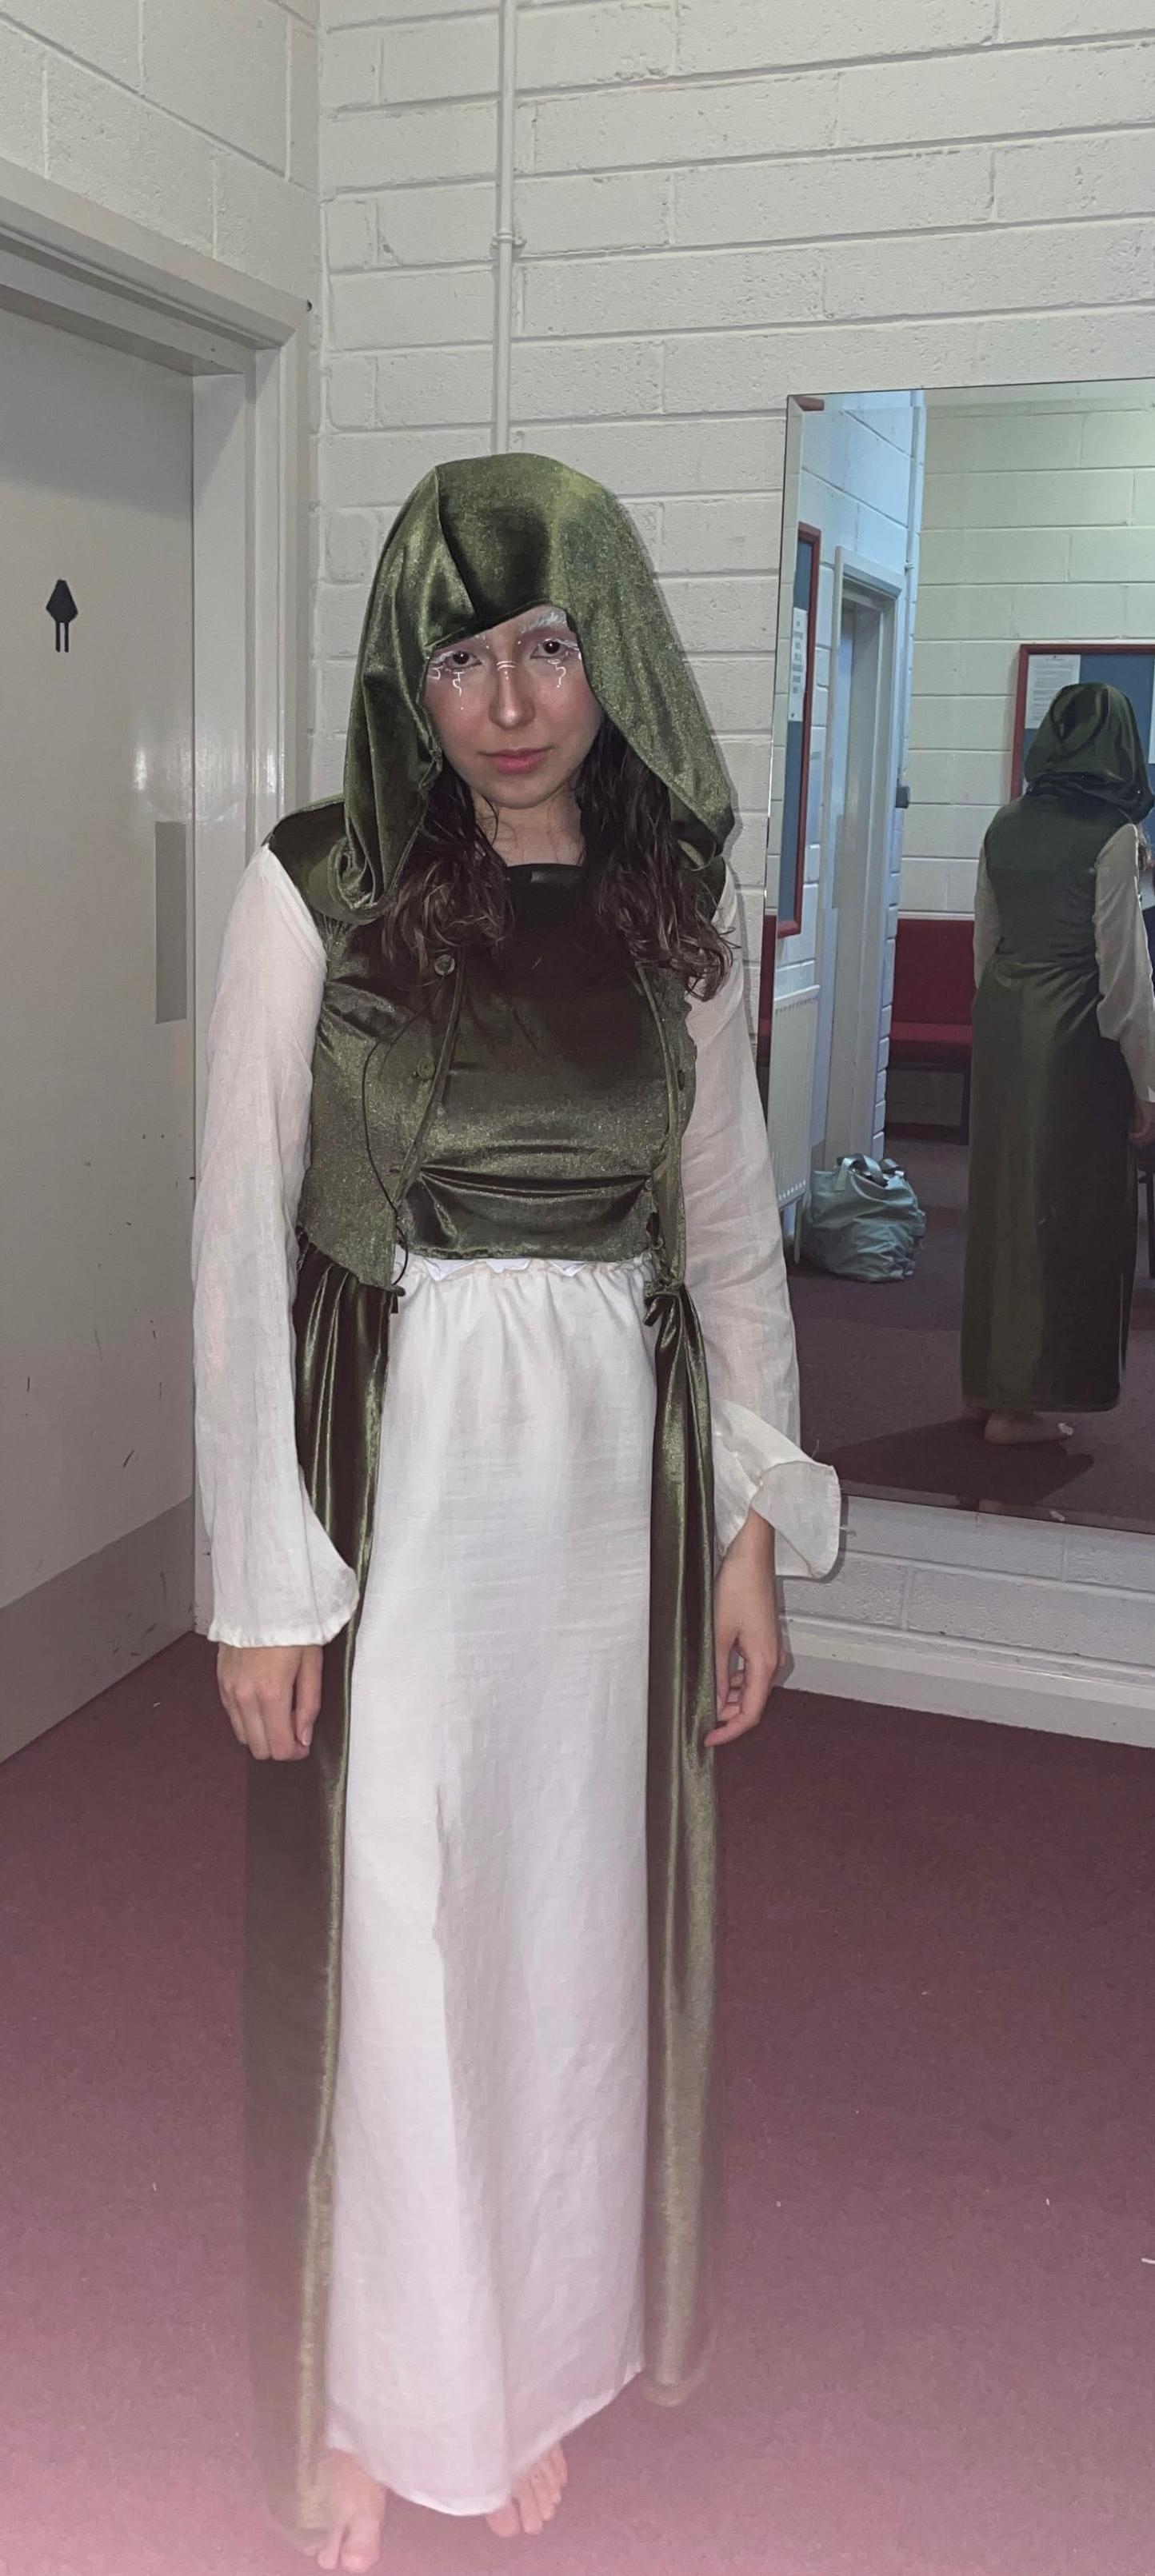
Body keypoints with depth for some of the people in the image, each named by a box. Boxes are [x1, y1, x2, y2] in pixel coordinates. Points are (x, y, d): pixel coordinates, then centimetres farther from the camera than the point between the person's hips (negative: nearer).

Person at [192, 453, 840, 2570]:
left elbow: (731, 1234, 8)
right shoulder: (315, 890, -8)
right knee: (381, 1941, 9)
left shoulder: (677, 913, 3)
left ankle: (532, 2367, 39)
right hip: (394, 1468, -3)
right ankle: (367, 2394, 34)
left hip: (615, 1479, 3)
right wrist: (261, 1580, -9)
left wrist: (753, 1531, 5)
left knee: (574, 1922, 15)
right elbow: (243, 1242, -7)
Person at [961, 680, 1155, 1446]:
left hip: (1001, 1023, 6)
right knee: (1065, 1209, 4)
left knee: (1000, 1195, 15)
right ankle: (1027, 1399, 9)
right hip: (1074, 1037, -6)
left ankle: (986, 1380, 25)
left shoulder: (1006, 828, 5)